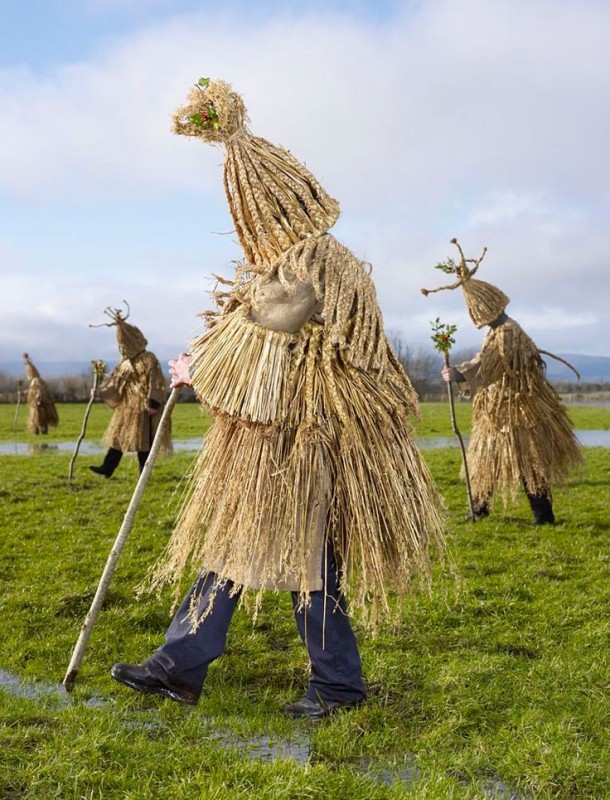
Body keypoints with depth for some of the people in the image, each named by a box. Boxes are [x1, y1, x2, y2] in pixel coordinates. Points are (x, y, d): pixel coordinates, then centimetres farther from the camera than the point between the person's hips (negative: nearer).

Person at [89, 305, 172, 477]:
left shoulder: (149, 359, -10)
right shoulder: (125, 363, 10)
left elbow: (156, 383, -14)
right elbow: (114, 381, 7)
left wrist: (153, 404, -18)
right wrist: (100, 392, -9)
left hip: (143, 406, -7)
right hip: (126, 406, 7)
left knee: (143, 438, -2)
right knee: (118, 434, 6)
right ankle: (107, 468, 9)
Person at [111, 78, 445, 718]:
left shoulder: (312, 265, -18)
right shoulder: (276, 260, 12)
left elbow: (263, 346, -17)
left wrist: (196, 368, -3)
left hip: (303, 434, -10)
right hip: (267, 431, 10)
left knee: (303, 551, 0)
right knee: (230, 538, 10)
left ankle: (338, 684, 17)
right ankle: (180, 666, 19)